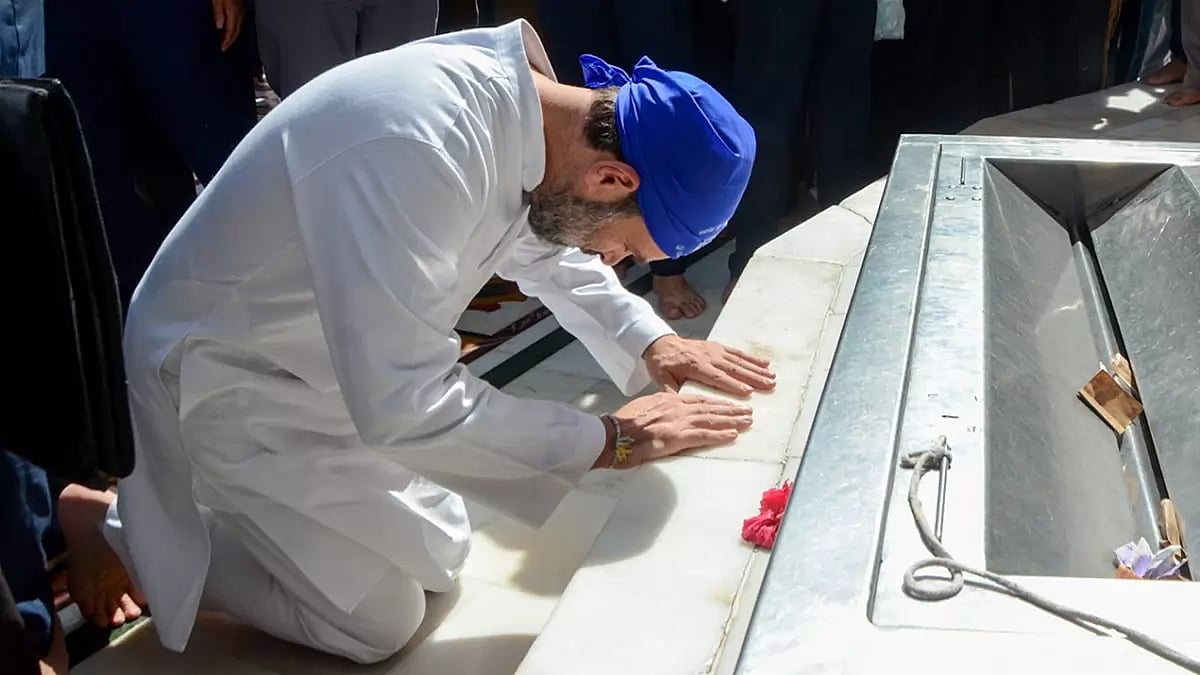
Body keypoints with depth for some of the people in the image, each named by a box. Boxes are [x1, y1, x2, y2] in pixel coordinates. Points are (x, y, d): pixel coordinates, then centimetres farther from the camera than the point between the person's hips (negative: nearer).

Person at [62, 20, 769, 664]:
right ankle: (122, 528, 13)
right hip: (226, 373, -8)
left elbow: (541, 242, 12)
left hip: (331, 360, 8)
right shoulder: (416, 148, -38)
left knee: (437, 558, 14)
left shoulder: (514, 95, -10)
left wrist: (651, 342, -1)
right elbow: (402, 404, -38)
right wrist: (611, 439, -27)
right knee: (378, 622, 0)